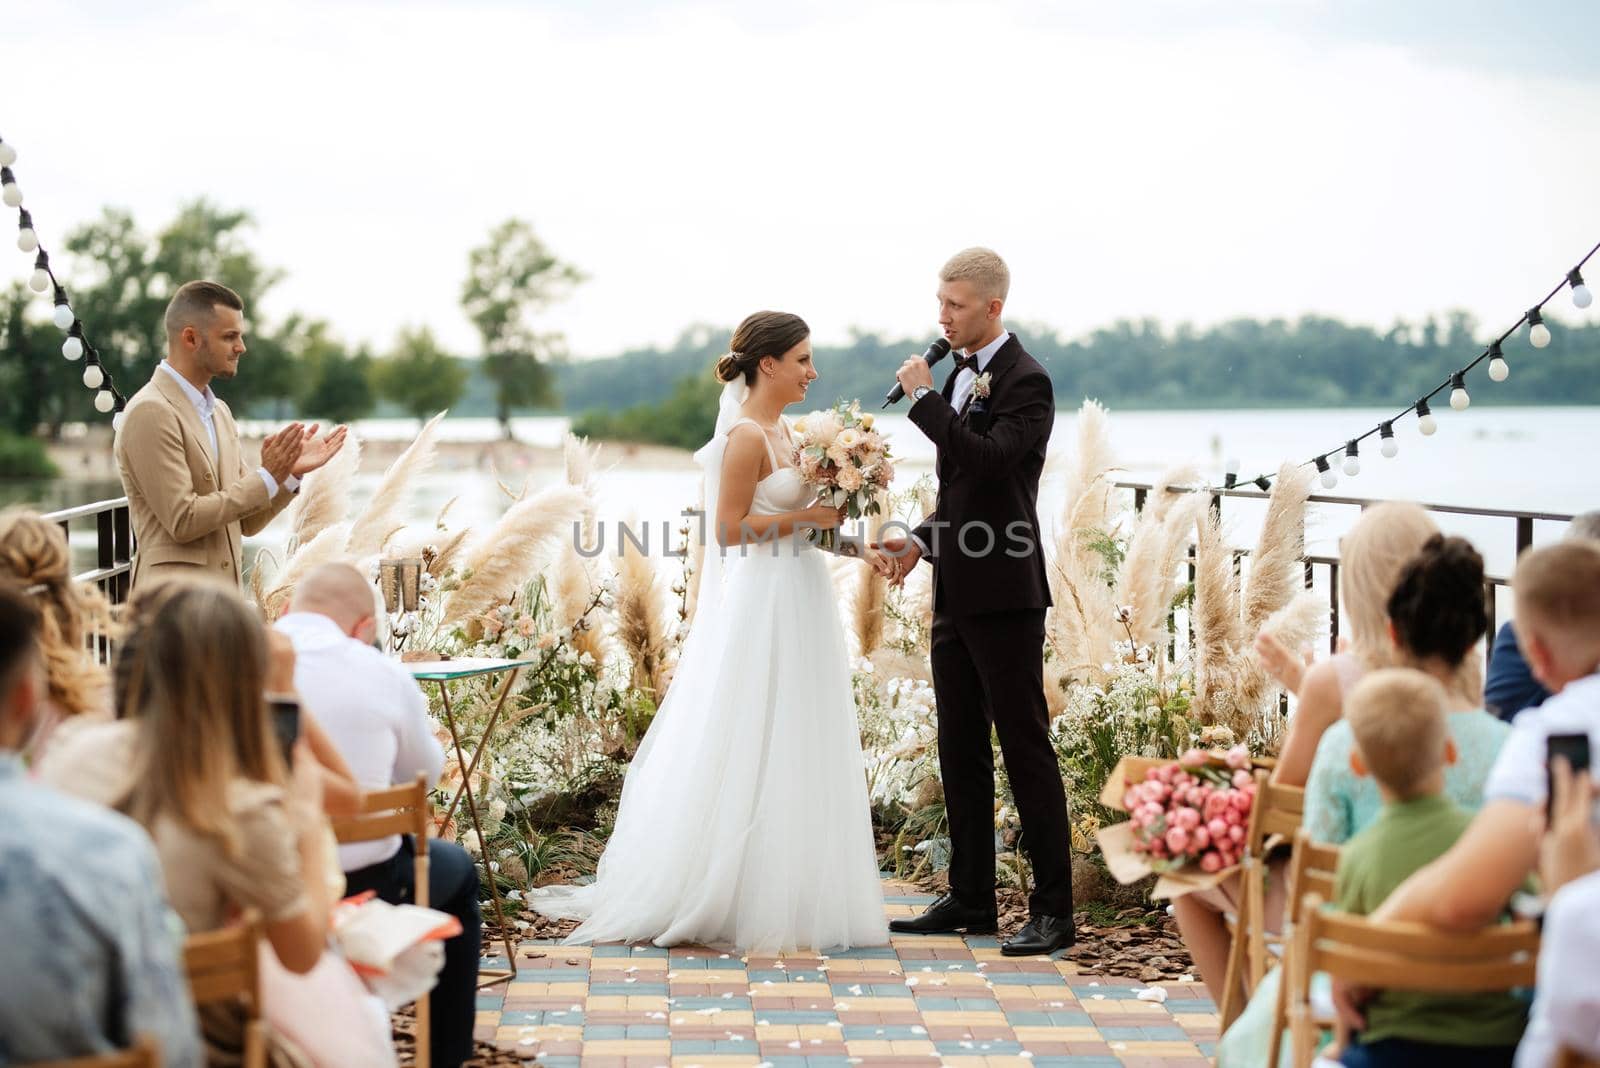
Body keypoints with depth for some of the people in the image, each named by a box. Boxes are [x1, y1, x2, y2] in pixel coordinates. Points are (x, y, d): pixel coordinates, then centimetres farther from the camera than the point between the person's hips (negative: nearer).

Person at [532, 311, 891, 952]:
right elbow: (730, 531, -18)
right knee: (752, 754, -3)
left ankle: (786, 895, 20)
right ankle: (740, 902, 6)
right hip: (764, 607, -10)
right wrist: (809, 518, -16)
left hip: (793, 606, 10)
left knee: (795, 753, 13)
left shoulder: (777, 430, 13)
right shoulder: (746, 436, -15)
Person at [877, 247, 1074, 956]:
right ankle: (970, 898, 21)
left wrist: (923, 396, -22)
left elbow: (989, 460, -28)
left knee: (1025, 746, -5)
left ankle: (1053, 910, 1)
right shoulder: (961, 376, 16)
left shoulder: (1026, 381, -12)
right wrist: (923, 541, 10)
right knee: (960, 749, 12)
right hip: (955, 592, 9)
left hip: (1004, 592, -9)